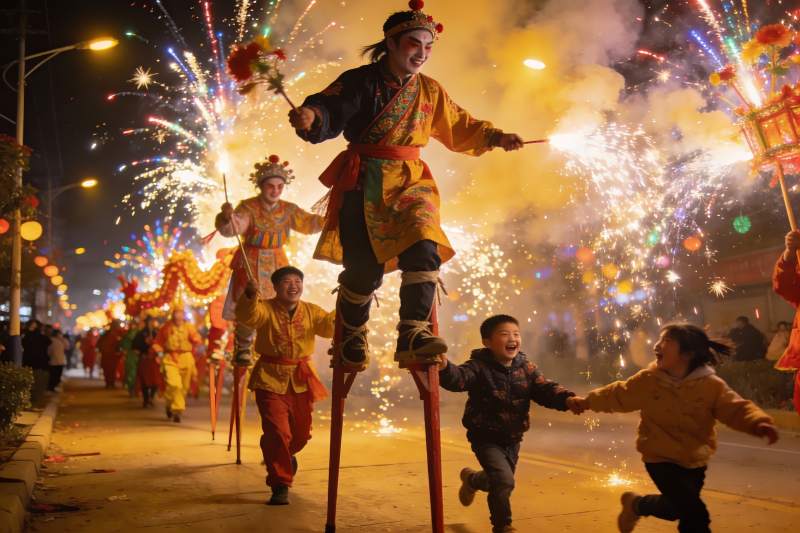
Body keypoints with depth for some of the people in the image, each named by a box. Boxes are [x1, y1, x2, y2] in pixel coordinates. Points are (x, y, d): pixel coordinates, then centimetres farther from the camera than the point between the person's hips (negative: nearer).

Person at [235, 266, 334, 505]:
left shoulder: (311, 311, 4)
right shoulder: (266, 309, -8)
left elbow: (330, 325, -10)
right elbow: (248, 316, -28)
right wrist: (250, 296, -48)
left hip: (301, 380, 4)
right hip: (271, 379, -4)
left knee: (301, 433, 17)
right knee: (277, 431, -13)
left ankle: (285, 455, 53)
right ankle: (280, 484, 5)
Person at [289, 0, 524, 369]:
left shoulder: (430, 91, 12)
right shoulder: (360, 82, -4)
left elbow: (460, 127, 24)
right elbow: (329, 111, -19)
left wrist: (495, 138, 11)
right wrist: (310, 115, -42)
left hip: (411, 182, 4)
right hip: (364, 182, -4)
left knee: (424, 250, -20)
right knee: (363, 266, -4)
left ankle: (413, 334, -19)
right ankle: (351, 337, 21)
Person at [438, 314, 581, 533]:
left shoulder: (526, 367, -4)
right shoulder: (479, 367, -20)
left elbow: (545, 389, -11)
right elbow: (459, 378, -38)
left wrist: (567, 399, -31)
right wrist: (444, 368, -61)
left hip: (512, 438, 6)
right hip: (486, 437, -6)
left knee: (500, 480, 20)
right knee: (504, 480, -20)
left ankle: (471, 479, 55)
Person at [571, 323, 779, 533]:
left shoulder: (711, 384, -13)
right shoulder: (648, 379, -10)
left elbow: (736, 408, -21)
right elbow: (618, 395, 5)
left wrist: (759, 422, -42)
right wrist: (588, 402, 14)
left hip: (694, 461, 3)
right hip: (660, 458, -3)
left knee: (679, 508, 20)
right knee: (696, 516, -14)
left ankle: (637, 504, 45)